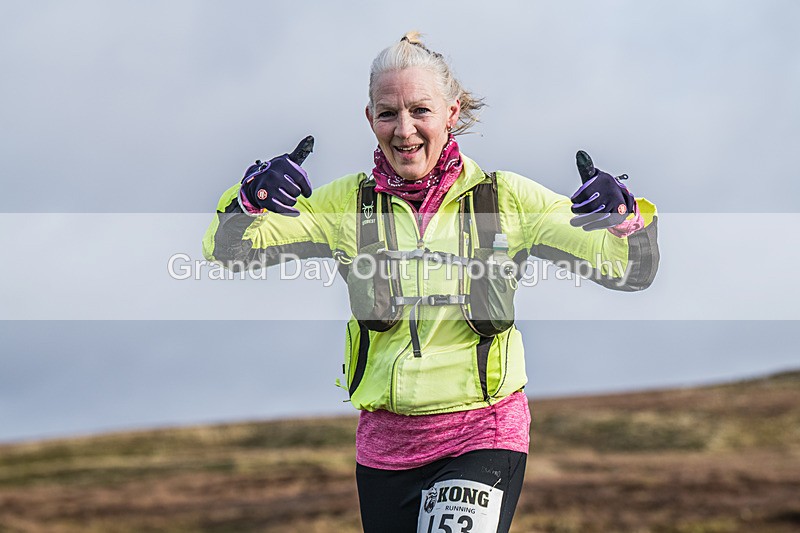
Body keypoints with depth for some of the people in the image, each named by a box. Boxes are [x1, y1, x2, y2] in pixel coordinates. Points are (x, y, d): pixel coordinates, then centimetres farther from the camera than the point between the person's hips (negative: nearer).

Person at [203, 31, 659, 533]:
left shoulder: (507, 197, -1)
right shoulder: (348, 202, 3)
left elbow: (633, 271, -1)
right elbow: (229, 249, 1)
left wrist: (626, 221, -23)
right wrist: (250, 202, -21)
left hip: (483, 437, -3)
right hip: (383, 440, 3)